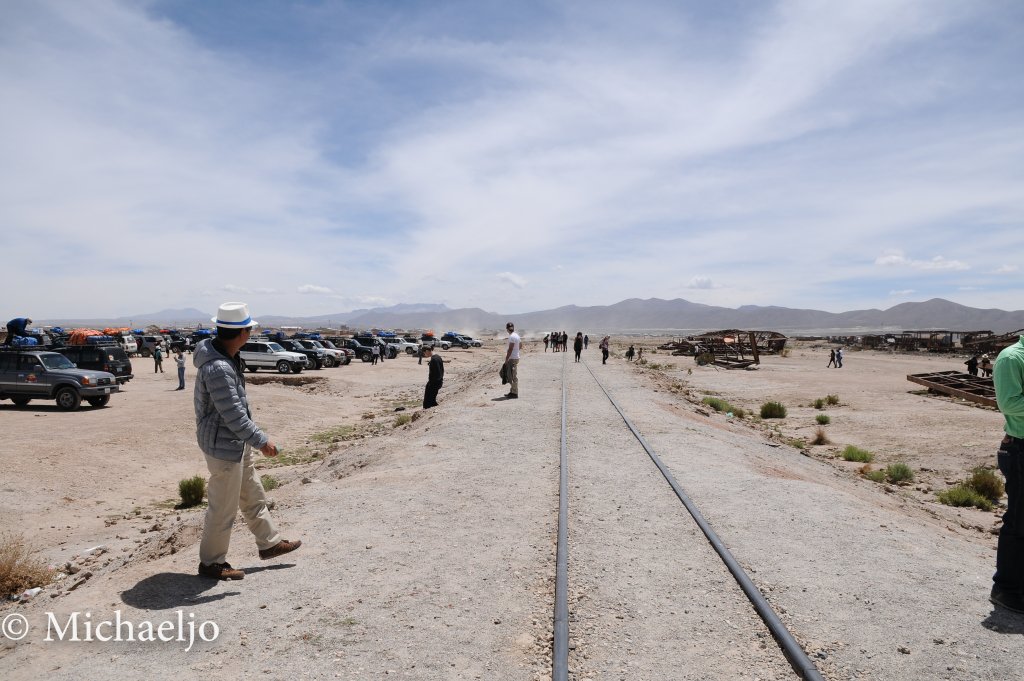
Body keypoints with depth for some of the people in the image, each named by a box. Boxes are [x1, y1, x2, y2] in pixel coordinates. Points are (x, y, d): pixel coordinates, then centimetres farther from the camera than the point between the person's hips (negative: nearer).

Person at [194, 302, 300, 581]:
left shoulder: (222, 355, 2)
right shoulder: (218, 369, -30)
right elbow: (233, 415, -29)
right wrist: (262, 441, -22)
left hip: (235, 443, 10)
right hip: (223, 446, -10)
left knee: (253, 495, 22)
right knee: (223, 507, 6)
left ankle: (269, 543, 37)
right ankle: (211, 563, 23)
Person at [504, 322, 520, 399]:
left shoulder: (512, 336, -17)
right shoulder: (517, 335, 13)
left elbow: (510, 349, -20)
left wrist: (506, 359, -16)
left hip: (512, 358, -10)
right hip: (516, 357, 10)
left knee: (513, 376, -5)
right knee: (511, 376, 17)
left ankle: (515, 393, -2)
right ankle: (512, 392, 23)